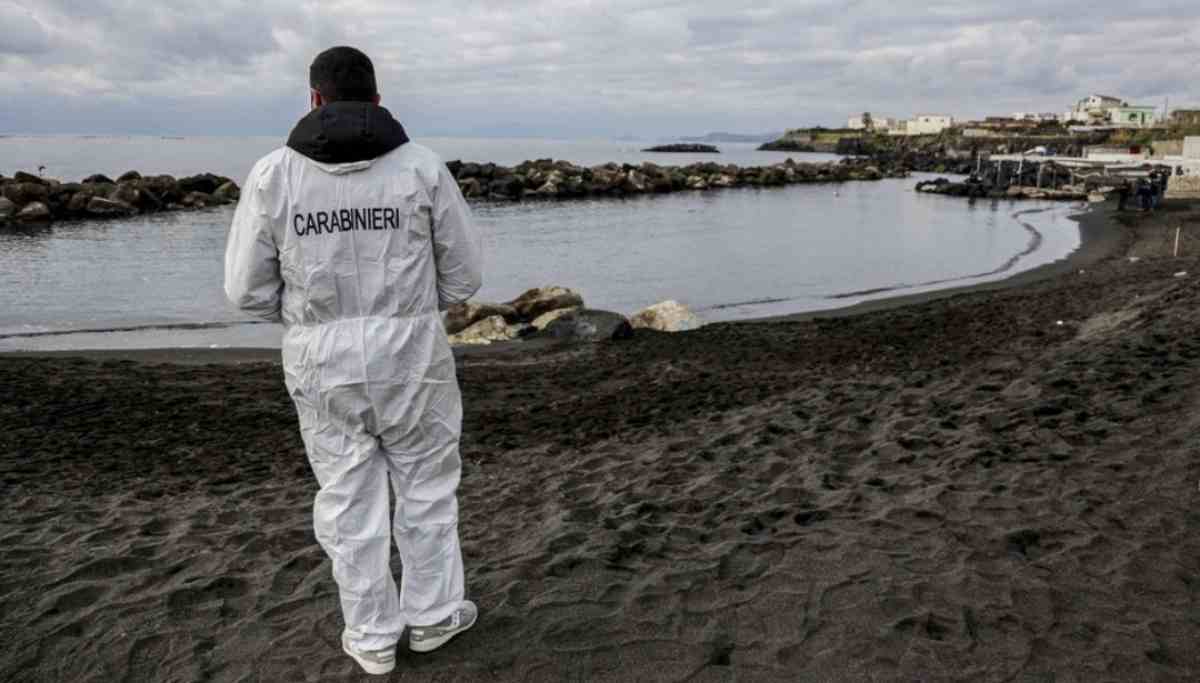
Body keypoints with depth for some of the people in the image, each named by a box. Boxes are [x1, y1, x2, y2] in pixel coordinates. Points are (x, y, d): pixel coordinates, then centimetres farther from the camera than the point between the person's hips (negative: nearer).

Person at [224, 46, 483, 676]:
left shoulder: (273, 174, -5)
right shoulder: (422, 167, -5)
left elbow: (249, 288, -3)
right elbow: (463, 274, -1)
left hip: (321, 361, 1)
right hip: (410, 352, -1)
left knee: (349, 496, 14)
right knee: (426, 484, 17)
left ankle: (372, 637, 26)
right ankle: (432, 614, 30)